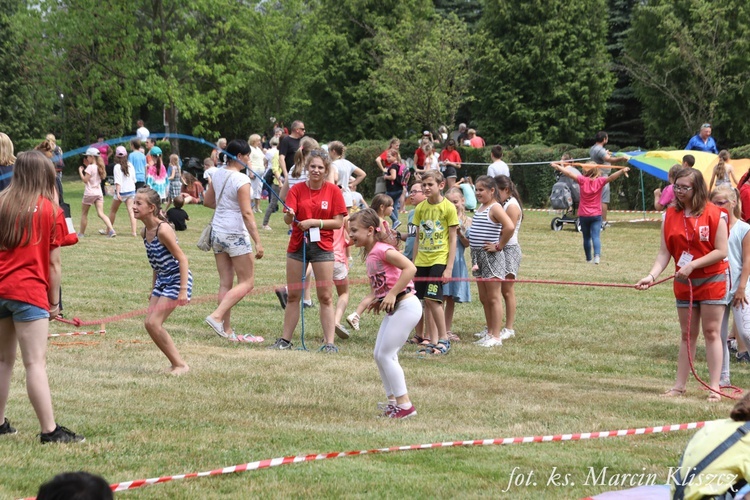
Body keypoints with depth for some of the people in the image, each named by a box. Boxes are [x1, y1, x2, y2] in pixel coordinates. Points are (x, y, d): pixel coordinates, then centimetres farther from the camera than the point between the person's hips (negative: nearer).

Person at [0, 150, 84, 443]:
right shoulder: (51, 211, -1)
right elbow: (53, 262, -2)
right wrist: (54, 301, 6)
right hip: (29, 291, -5)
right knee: (36, 363, -9)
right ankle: (49, 430, -12)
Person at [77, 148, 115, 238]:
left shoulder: (90, 167, -12)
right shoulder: (99, 167, 10)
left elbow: (85, 180, -14)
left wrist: (80, 171, -2)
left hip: (89, 192, -6)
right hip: (99, 192, 6)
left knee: (84, 213, 10)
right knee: (101, 213, -3)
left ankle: (81, 233, 17)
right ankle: (111, 230, -22)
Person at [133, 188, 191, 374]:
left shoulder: (163, 230, -20)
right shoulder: (145, 232, 6)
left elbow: (182, 258, -20)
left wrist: (183, 290, -25)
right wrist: (153, 288, 20)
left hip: (177, 280, -9)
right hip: (162, 280, 9)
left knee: (154, 323, -13)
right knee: (149, 323, 2)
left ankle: (180, 364, -2)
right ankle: (175, 363, 13)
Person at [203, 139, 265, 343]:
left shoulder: (218, 174, 5)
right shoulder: (241, 180, -17)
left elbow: (207, 201, 18)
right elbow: (247, 213, -20)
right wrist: (258, 242, -19)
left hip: (217, 232, 8)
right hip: (235, 234, -8)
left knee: (225, 283, 9)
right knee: (247, 283, 1)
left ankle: (227, 330, 9)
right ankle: (217, 316, -13)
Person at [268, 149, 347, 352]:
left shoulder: (333, 191, -1)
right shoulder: (297, 189, 2)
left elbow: (338, 222, -5)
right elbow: (288, 219, -6)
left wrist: (314, 222, -16)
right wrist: (289, 215, -29)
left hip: (322, 246, -2)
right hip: (297, 245, 2)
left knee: (325, 297, -2)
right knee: (293, 295, 6)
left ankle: (329, 342, 0)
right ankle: (285, 339, 13)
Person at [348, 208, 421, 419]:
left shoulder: (382, 250, -16)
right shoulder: (370, 254, 12)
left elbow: (410, 268, -25)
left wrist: (392, 295, -24)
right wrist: (377, 299, 9)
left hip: (406, 305, -10)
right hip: (393, 309, 10)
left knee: (385, 355, -9)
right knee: (379, 354, 11)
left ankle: (405, 405, -3)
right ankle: (393, 401, 18)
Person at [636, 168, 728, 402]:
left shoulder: (714, 214, -12)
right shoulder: (670, 215, 0)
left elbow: (721, 251, -15)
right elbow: (664, 252, -3)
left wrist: (692, 265, -21)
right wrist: (652, 275, -19)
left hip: (712, 280, -4)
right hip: (684, 283, 4)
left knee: (711, 332, -2)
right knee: (687, 334, 10)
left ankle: (714, 387, 0)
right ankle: (680, 385, 14)